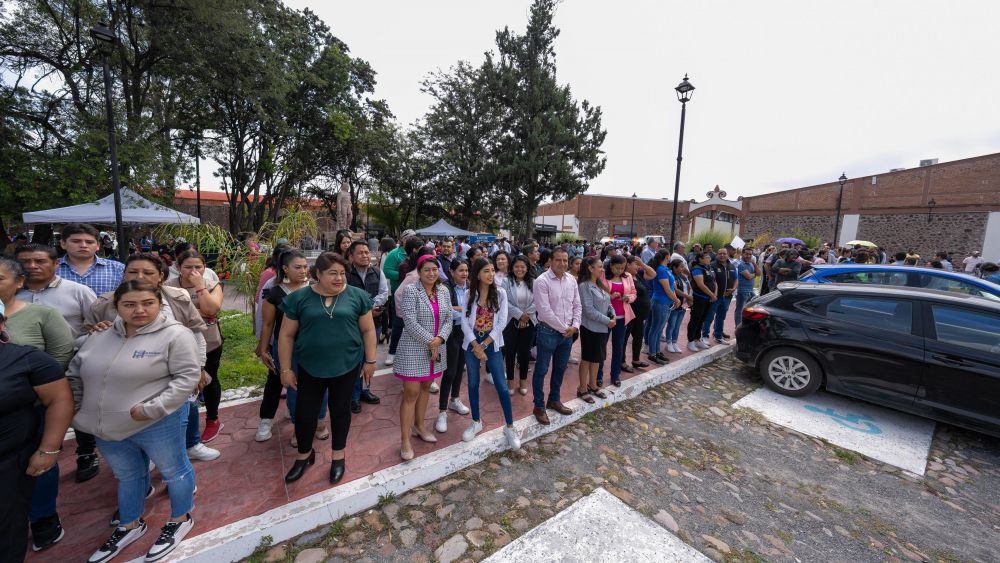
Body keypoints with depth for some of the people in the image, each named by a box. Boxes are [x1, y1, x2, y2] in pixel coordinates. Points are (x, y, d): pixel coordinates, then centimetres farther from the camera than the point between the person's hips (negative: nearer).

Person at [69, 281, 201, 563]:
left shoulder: (175, 335, -18)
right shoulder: (100, 335, 4)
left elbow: (187, 377, -21)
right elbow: (75, 374, 15)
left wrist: (152, 409, -24)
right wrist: (74, 410, 9)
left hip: (157, 425, -6)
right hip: (108, 427, 6)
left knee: (173, 471, 12)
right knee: (127, 476, 25)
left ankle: (180, 519, 33)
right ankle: (130, 525, 45)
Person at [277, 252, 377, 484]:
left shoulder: (357, 296, -6)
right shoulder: (299, 298, -6)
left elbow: (368, 330, 0)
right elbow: (286, 335, 1)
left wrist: (370, 361, 0)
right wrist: (286, 369, 1)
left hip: (346, 365, 0)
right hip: (310, 367, 1)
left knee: (340, 409, 14)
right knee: (304, 412, 11)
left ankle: (338, 456, 34)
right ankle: (304, 454, 38)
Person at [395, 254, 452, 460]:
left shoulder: (444, 291, 4)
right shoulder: (410, 290, -13)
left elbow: (448, 319, 2)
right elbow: (410, 321, -19)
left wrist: (439, 339, -14)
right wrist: (430, 341, -17)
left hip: (436, 347, 6)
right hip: (414, 348, -5)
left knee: (425, 388, 18)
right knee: (411, 393, -1)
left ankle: (419, 426, 36)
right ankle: (405, 440, 11)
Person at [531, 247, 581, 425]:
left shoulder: (571, 280, 5)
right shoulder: (542, 281, -16)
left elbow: (577, 305, 9)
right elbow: (545, 311, -20)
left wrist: (574, 326, -4)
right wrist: (563, 328, -13)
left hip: (568, 332, 7)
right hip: (548, 332, -6)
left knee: (560, 368, 19)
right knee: (541, 370, 6)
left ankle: (554, 400, 37)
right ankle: (539, 406, 21)